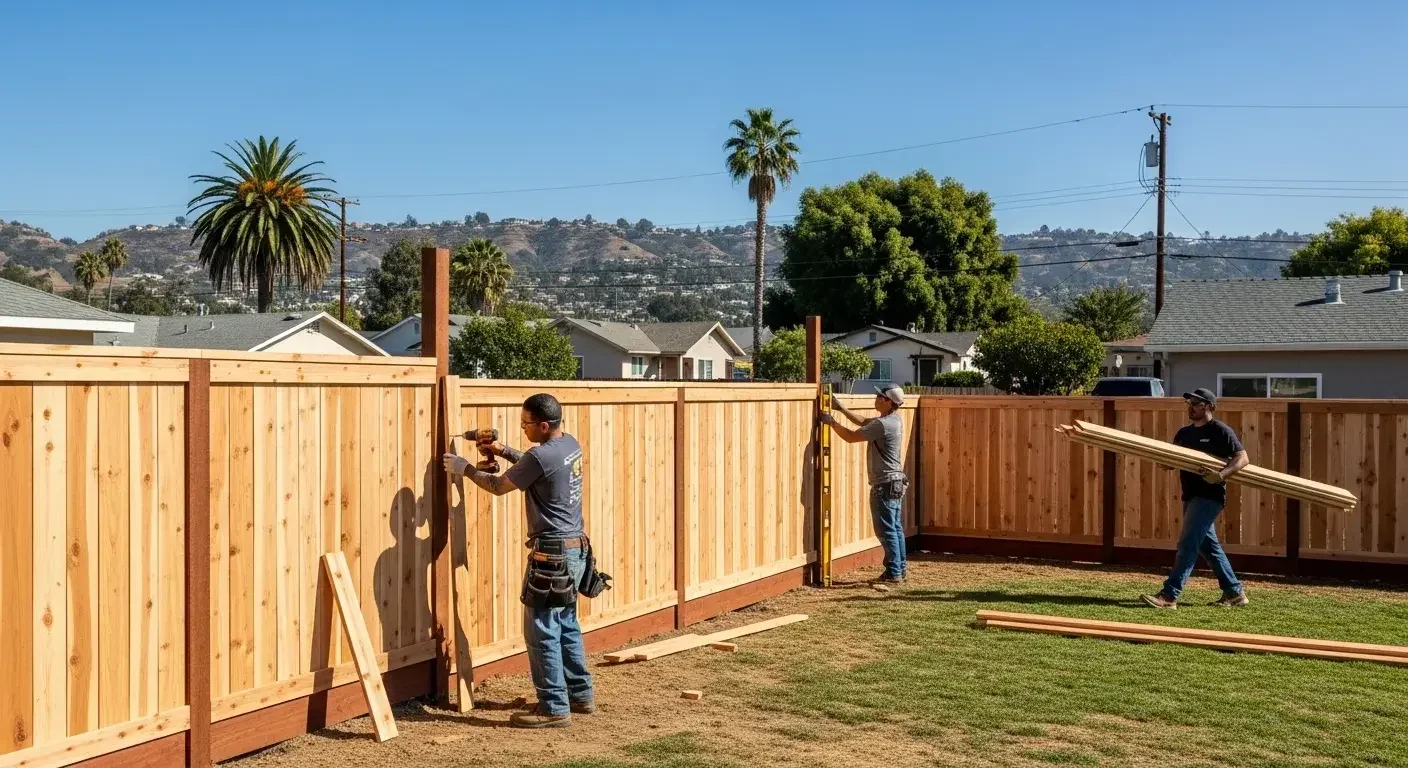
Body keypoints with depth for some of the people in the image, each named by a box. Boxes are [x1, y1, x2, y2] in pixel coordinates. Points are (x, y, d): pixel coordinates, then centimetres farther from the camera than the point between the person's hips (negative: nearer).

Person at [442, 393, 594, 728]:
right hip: (575, 547, 10)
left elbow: (498, 486, -7)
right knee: (567, 625, 19)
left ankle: (554, 709, 3)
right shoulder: (570, 444, 6)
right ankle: (581, 695, 27)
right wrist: (506, 451, 16)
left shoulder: (541, 456, -20)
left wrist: (465, 468, 7)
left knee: (541, 631, -1)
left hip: (552, 553, -9)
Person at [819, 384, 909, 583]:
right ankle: (901, 567, 21)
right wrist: (842, 409, 18)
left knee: (886, 530, -4)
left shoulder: (882, 424, -21)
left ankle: (893, 573, -2)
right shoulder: (894, 420, 10)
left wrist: (832, 422, -6)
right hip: (895, 483, 10)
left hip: (884, 485, -10)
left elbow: (852, 436, -16)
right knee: (896, 528, 15)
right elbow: (863, 423, 21)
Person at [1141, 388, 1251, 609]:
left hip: (1209, 496, -8)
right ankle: (1234, 592, 24)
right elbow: (1170, 463, 14)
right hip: (1191, 496, 8)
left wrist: (1222, 474, -27)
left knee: (1187, 544, -12)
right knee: (1208, 545, 14)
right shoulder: (1184, 433, 14)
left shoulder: (1220, 431, -7)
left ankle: (1169, 595, -15)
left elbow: (1242, 457, -12)